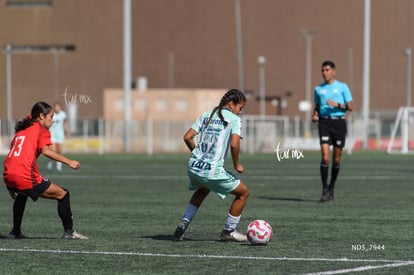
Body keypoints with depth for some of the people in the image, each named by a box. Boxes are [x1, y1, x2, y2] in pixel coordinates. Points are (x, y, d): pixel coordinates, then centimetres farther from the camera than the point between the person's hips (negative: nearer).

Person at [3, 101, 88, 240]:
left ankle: (15, 232, 38)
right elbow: (45, 151, -13)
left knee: (22, 194, 41)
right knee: (62, 194, 5)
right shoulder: (41, 130, 5)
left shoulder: (21, 131, 25)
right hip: (26, 177, -8)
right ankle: (69, 231, 1)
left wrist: (12, 186, 30)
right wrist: (69, 162, -13)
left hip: (8, 176, 8)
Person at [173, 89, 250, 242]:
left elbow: (187, 137, 10)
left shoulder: (206, 115, 13)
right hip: (213, 171, -7)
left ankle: (184, 223, 22)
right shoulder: (234, 119, -4)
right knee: (243, 192, 13)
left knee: (203, 190, 38)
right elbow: (234, 144, -18)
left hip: (193, 166, 7)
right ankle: (228, 232, 19)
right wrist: (236, 165, -3)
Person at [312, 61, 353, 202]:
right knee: (325, 157, -14)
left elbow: (350, 107, 0)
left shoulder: (342, 87, 4)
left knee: (336, 158, 5)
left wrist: (337, 105, -16)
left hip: (339, 122, -1)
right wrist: (315, 115, 1)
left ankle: (331, 188, 21)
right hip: (324, 122, 1)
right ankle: (325, 190, -10)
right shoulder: (318, 89, 11)